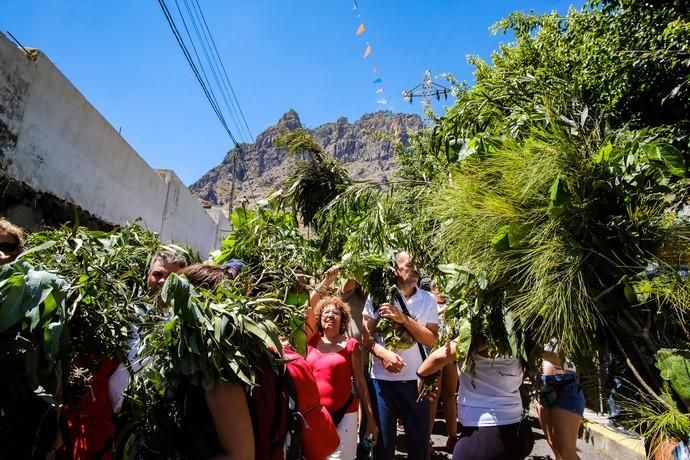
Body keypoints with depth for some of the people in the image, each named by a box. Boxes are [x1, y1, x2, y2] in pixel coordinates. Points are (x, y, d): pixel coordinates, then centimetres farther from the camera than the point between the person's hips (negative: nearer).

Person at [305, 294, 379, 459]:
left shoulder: (351, 345, -3)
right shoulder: (313, 340, 3)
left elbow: (360, 382, -1)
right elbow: (309, 309, -8)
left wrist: (370, 418, 0)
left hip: (343, 414, -3)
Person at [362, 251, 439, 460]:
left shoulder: (428, 299, 2)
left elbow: (431, 339, -6)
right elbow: (367, 335, -2)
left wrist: (404, 319, -17)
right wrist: (383, 353, -20)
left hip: (416, 379, 2)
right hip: (382, 379, -1)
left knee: (420, 439, 14)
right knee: (383, 440, 10)